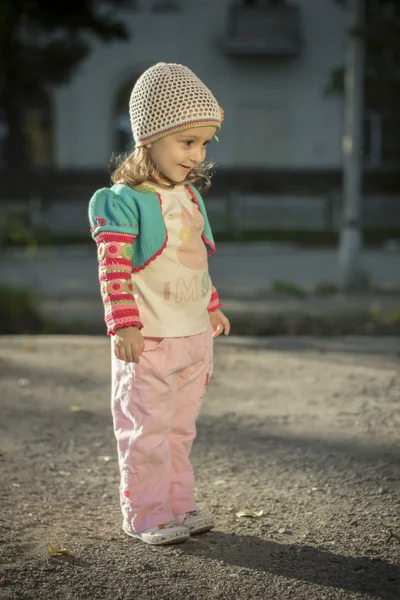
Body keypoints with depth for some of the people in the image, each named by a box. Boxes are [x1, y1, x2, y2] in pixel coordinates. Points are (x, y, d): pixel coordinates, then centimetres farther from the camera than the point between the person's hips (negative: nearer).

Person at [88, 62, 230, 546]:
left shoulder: (190, 197, 9)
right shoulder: (124, 200, -15)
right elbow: (113, 268, -17)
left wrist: (211, 307, 25)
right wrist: (124, 325, -21)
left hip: (194, 336, 8)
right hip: (148, 341, -7)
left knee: (180, 428, 16)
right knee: (147, 430, 0)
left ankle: (178, 504, 27)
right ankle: (144, 514, 12)